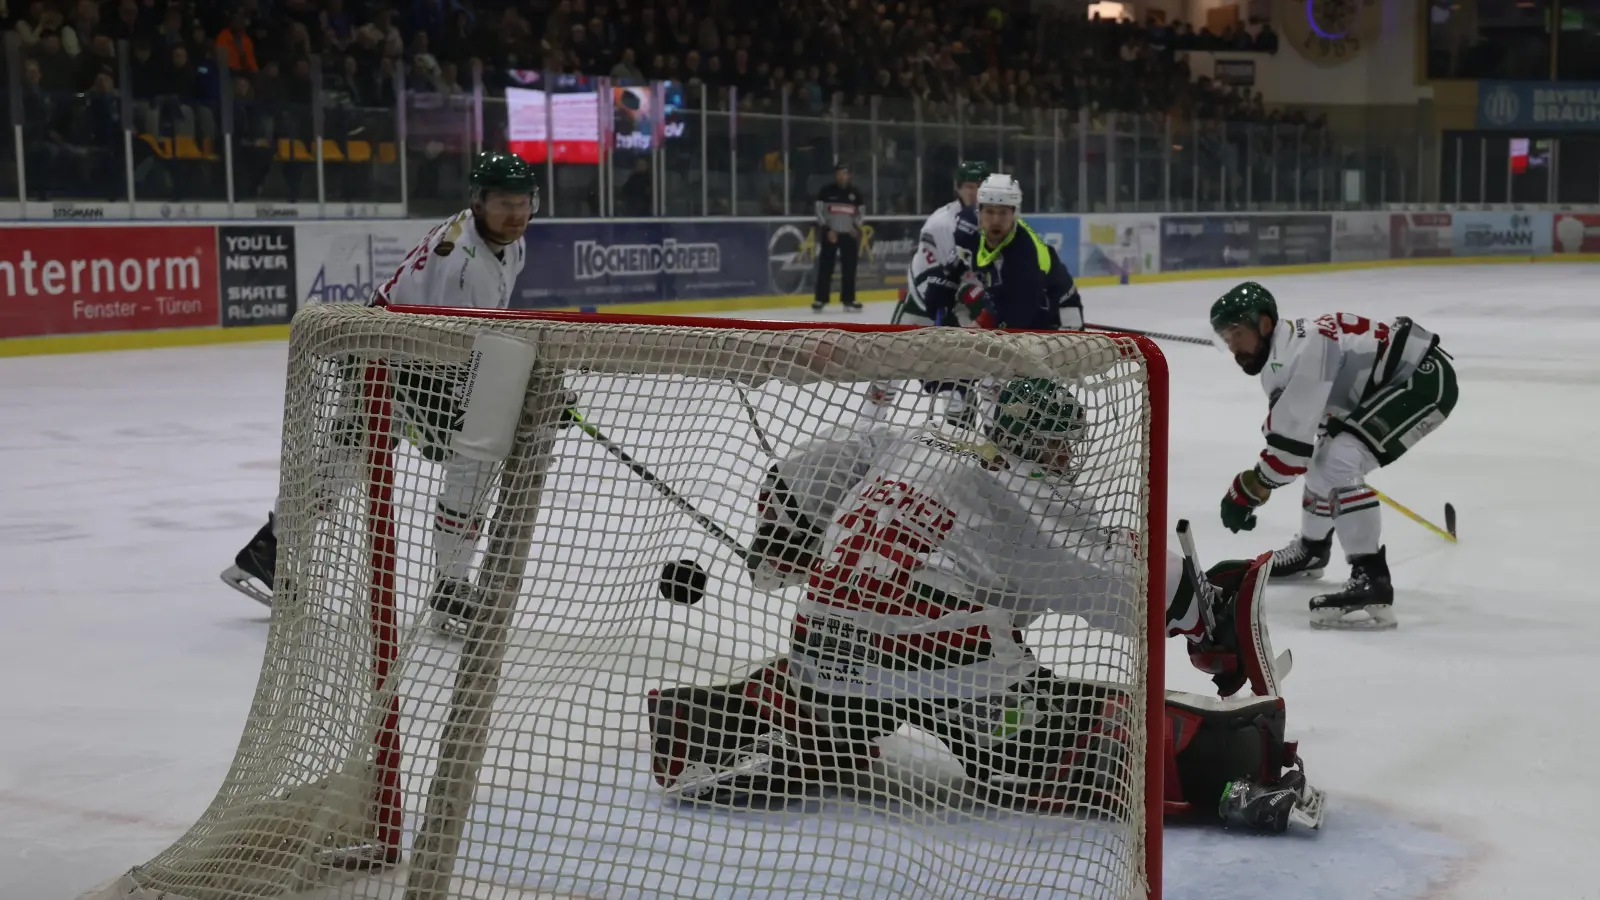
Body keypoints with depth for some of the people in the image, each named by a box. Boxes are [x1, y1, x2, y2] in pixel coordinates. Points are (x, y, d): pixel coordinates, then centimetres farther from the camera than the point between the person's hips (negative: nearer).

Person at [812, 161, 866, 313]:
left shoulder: (855, 193, 6)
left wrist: (856, 226, -2)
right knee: (825, 267, -4)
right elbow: (819, 211, -4)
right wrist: (827, 230, -12)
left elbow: (861, 212, 14)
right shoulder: (826, 191, -4)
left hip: (849, 234, 3)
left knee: (849, 269, 3)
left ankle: (848, 300, 10)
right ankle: (820, 300, 0)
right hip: (829, 233, -3)